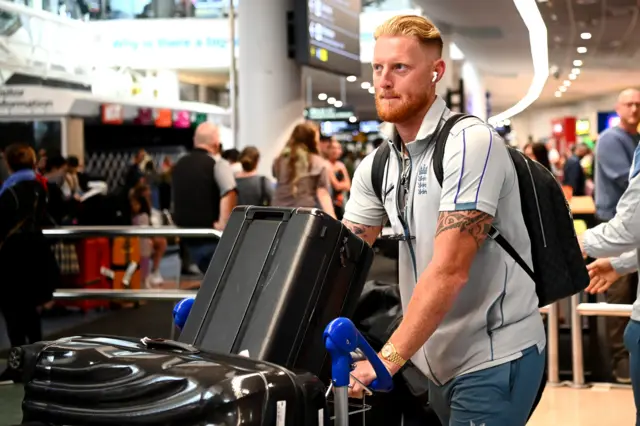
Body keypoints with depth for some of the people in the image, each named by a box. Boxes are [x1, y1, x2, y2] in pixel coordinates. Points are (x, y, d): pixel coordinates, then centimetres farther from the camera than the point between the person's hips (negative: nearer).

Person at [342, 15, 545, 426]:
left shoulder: (471, 143, -16)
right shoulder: (376, 166, 7)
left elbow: (450, 269, -24)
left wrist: (389, 358, -27)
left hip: (494, 359, -7)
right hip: (438, 361, 7)